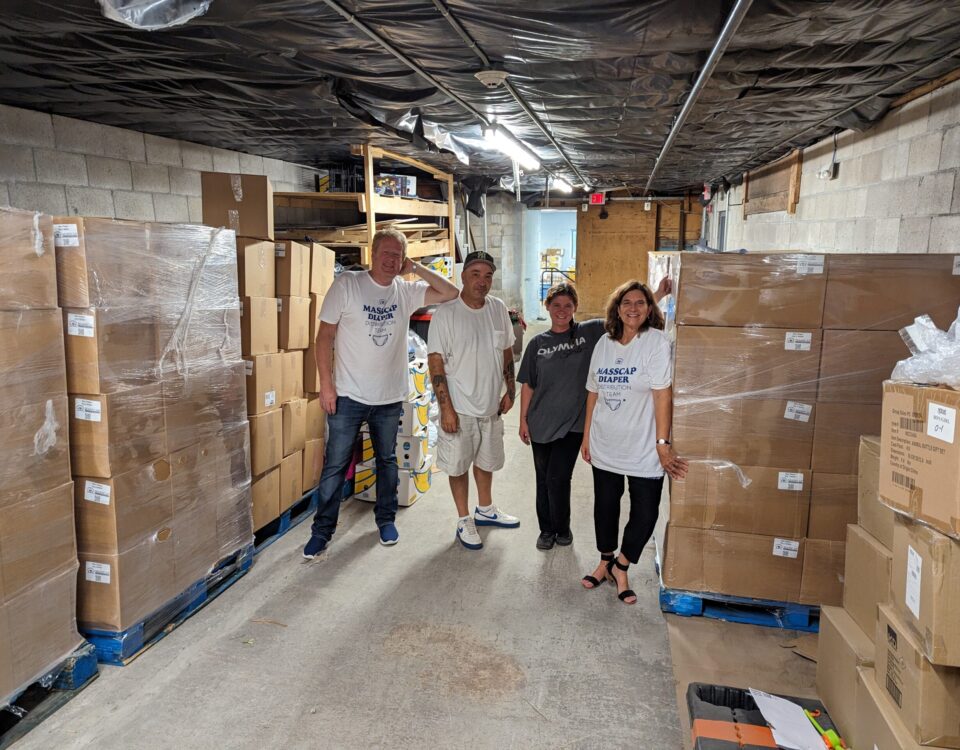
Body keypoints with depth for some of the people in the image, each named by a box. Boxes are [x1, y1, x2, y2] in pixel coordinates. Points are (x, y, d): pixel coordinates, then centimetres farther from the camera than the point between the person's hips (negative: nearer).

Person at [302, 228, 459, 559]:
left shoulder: (406, 291, 1)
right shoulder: (346, 284, -9)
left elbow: (451, 292, -2)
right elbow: (325, 336, -7)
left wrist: (416, 268, -8)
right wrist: (326, 384, -11)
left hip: (391, 397, 4)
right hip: (348, 395, -3)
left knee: (387, 460, 17)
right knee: (335, 466, 4)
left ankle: (386, 519, 34)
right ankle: (322, 529, 19)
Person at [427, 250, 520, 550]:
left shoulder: (499, 309, 0)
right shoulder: (446, 313, -15)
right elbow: (435, 362, -16)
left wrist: (510, 390, 8)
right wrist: (446, 408, -19)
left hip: (492, 405, 5)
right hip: (460, 408, -5)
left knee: (486, 460, 21)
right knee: (459, 465, 8)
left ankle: (485, 510, 42)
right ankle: (464, 520, 26)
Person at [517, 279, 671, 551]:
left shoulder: (589, 332, -3)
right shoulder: (538, 343, 1)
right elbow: (528, 385, 4)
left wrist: (658, 295, -20)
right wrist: (523, 420, 4)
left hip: (572, 423, -2)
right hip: (541, 423, 2)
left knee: (558, 478, -3)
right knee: (543, 479, 11)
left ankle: (562, 528, 22)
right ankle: (546, 529, 30)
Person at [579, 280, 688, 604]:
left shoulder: (656, 343, -12)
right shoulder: (604, 344, 4)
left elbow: (662, 394, -16)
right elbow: (593, 392, 9)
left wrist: (663, 443, -19)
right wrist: (586, 436, 10)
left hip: (643, 448, -4)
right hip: (605, 446, 4)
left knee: (645, 513, 2)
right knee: (605, 506, 17)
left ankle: (620, 567, 25)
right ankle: (605, 562, 37)